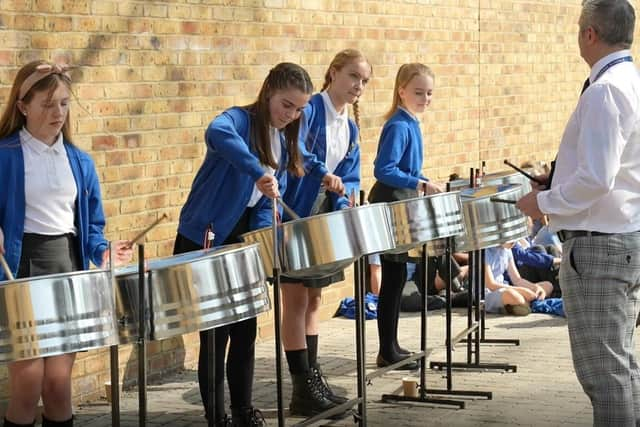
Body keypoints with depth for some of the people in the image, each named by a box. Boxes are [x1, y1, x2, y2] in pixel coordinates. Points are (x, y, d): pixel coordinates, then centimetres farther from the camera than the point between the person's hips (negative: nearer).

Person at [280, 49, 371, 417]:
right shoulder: (308, 111, -13)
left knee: (314, 297, 14)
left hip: (325, 221, 8)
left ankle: (313, 376, 22)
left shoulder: (351, 128, 11)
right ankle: (303, 387, -1)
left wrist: (345, 201, -8)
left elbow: (350, 179, 12)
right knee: (296, 299, -3)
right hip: (294, 217, -8)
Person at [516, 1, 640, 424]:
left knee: (602, 368, -3)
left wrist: (545, 202, -12)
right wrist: (561, 179, 16)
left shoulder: (604, 91, -19)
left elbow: (597, 179, -26)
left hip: (598, 245, -10)